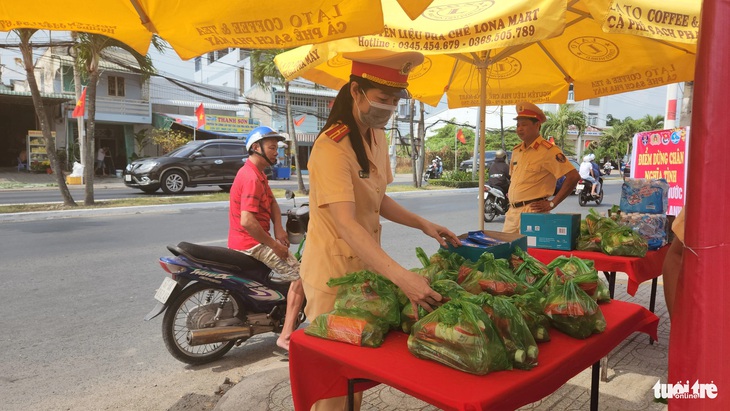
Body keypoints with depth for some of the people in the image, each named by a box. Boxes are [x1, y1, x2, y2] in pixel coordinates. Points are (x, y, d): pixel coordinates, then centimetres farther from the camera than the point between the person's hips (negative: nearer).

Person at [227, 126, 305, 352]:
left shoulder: (257, 173, 14)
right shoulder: (251, 178, -21)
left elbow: (272, 203, 14)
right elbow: (247, 221, -30)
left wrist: (279, 230, -4)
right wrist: (274, 245, -22)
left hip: (249, 241, 11)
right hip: (251, 243, -11)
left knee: (293, 262, 27)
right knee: (300, 273, -13)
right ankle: (286, 336, -14)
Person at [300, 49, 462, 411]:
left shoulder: (377, 138, 5)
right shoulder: (332, 147, -23)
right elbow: (346, 224, -33)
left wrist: (422, 224, 3)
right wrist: (401, 277, -42)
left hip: (366, 266, 8)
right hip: (333, 272, -8)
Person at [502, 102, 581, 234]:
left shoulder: (548, 151, -10)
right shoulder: (516, 151, 15)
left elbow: (573, 177, -15)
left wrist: (552, 203, -13)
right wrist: (512, 196, 13)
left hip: (532, 211, -7)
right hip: (512, 211, 8)